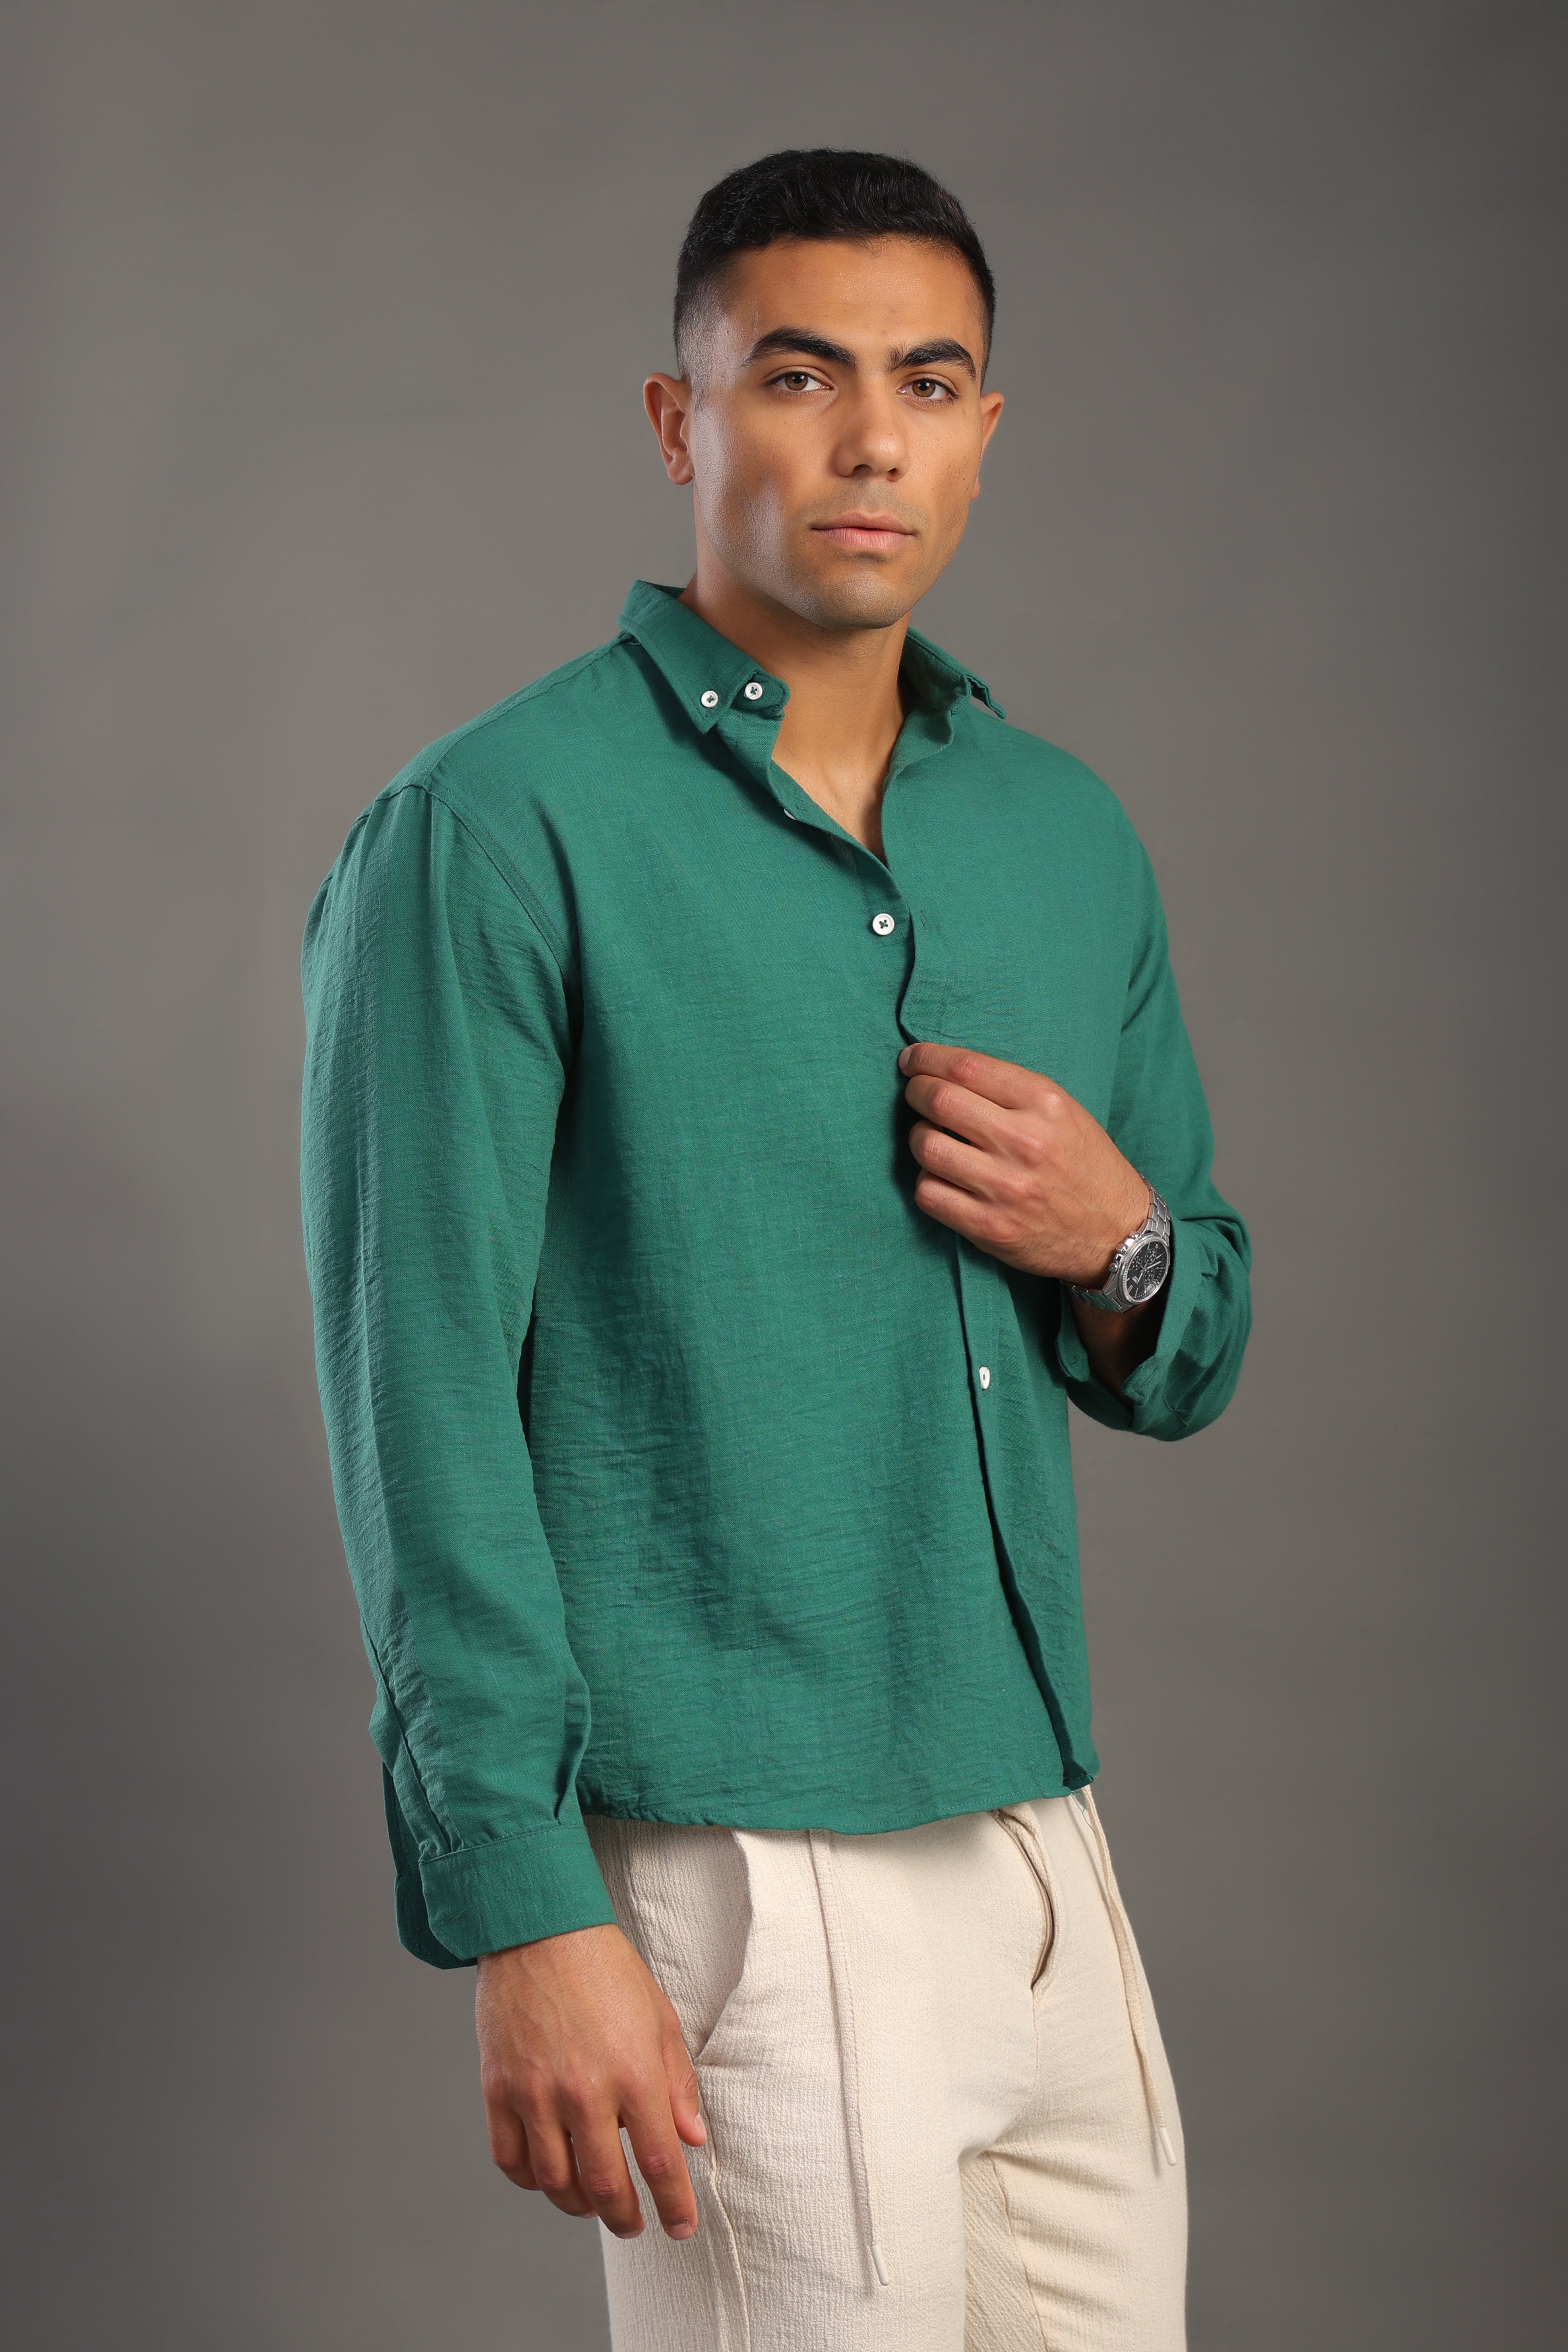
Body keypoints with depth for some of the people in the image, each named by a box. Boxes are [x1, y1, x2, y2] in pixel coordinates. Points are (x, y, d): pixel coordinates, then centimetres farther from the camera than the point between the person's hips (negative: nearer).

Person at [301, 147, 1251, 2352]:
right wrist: (529, 1918, -16)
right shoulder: (496, 835, -7)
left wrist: (1120, 1244, -3)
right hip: (740, 1891, -6)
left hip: (1055, 1852, 6)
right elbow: (423, 1406, -11)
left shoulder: (1071, 833, 12)